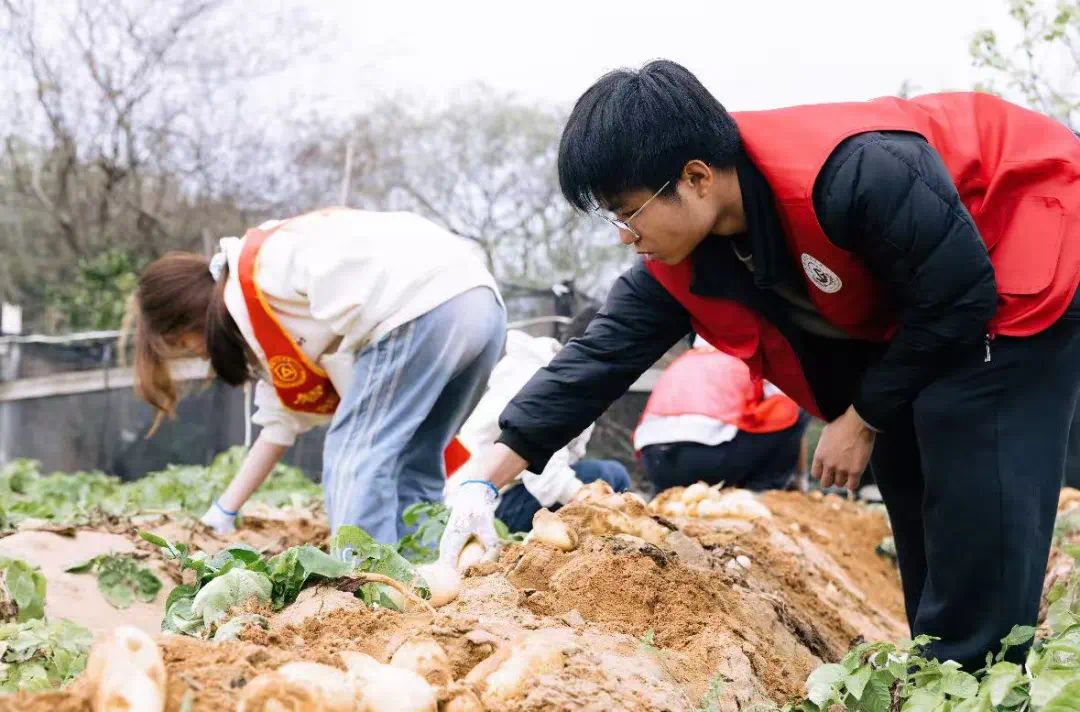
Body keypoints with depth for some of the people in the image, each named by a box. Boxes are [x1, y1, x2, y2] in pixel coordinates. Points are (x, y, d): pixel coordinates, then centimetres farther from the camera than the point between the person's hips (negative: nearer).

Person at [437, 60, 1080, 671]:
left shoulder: (855, 176, -38)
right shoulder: (682, 260, -12)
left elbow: (960, 300, -28)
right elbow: (604, 352, -6)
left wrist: (864, 417, -17)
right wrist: (490, 476, -10)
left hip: (1026, 244, -8)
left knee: (974, 484, -17)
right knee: (908, 476, 6)